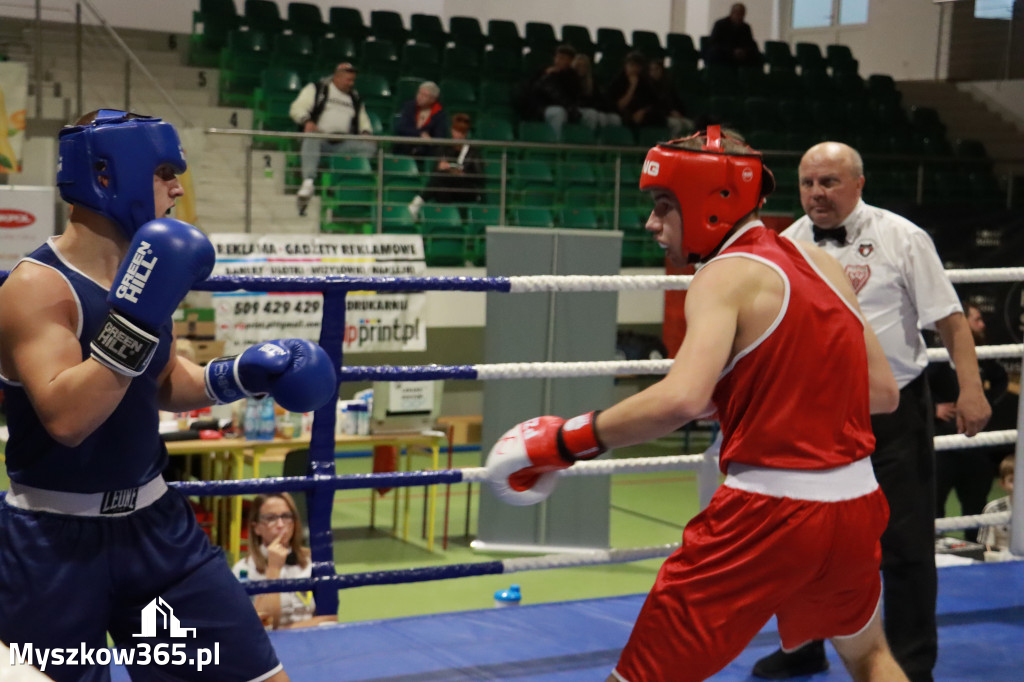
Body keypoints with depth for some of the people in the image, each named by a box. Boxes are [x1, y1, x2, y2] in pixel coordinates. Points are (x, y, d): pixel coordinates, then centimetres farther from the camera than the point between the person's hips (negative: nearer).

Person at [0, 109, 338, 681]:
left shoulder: (143, 271, 6)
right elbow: (66, 418, -31)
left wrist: (243, 375, 4)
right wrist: (134, 318, -34)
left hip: (153, 522, 7)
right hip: (53, 539, -7)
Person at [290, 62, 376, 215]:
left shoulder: (355, 98, 27)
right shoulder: (317, 89, 14)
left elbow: (363, 120, 27)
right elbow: (297, 108, 4)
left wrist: (366, 132, 2)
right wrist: (307, 121, -17)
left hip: (343, 145, 3)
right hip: (320, 138, -3)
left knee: (369, 146, -23)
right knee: (311, 140, -39)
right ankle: (308, 182, -54)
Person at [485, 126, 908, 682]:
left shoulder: (726, 276, -11)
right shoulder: (822, 263, 9)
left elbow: (681, 399, -28)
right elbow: (882, 392, 13)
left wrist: (563, 441, -20)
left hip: (767, 512, -7)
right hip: (855, 506, 8)